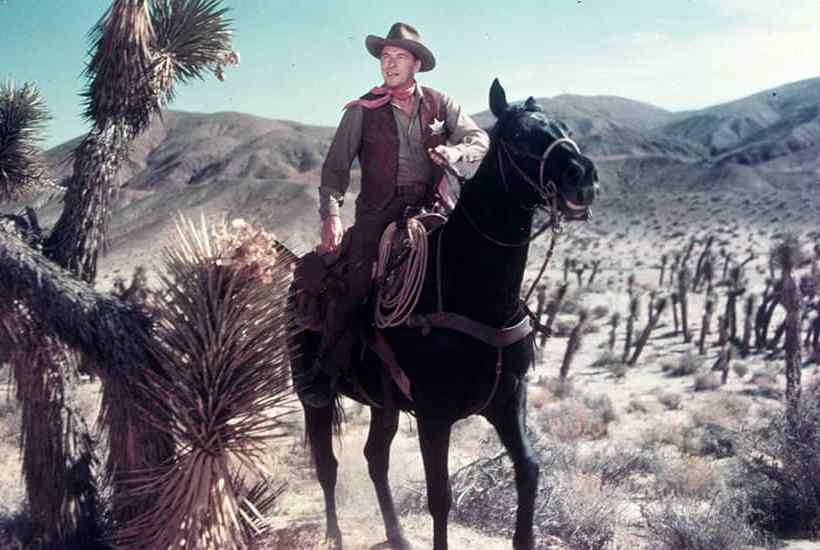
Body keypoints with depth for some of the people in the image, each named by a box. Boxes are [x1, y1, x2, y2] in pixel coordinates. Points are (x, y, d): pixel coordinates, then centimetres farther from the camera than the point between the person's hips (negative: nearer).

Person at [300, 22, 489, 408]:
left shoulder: (439, 104, 11)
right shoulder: (363, 110, 6)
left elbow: (480, 140, 8)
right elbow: (336, 165, 2)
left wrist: (454, 152, -15)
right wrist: (331, 213, -12)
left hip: (430, 206, 2)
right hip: (379, 210, -2)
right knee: (355, 282, -15)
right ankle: (324, 372, -8)